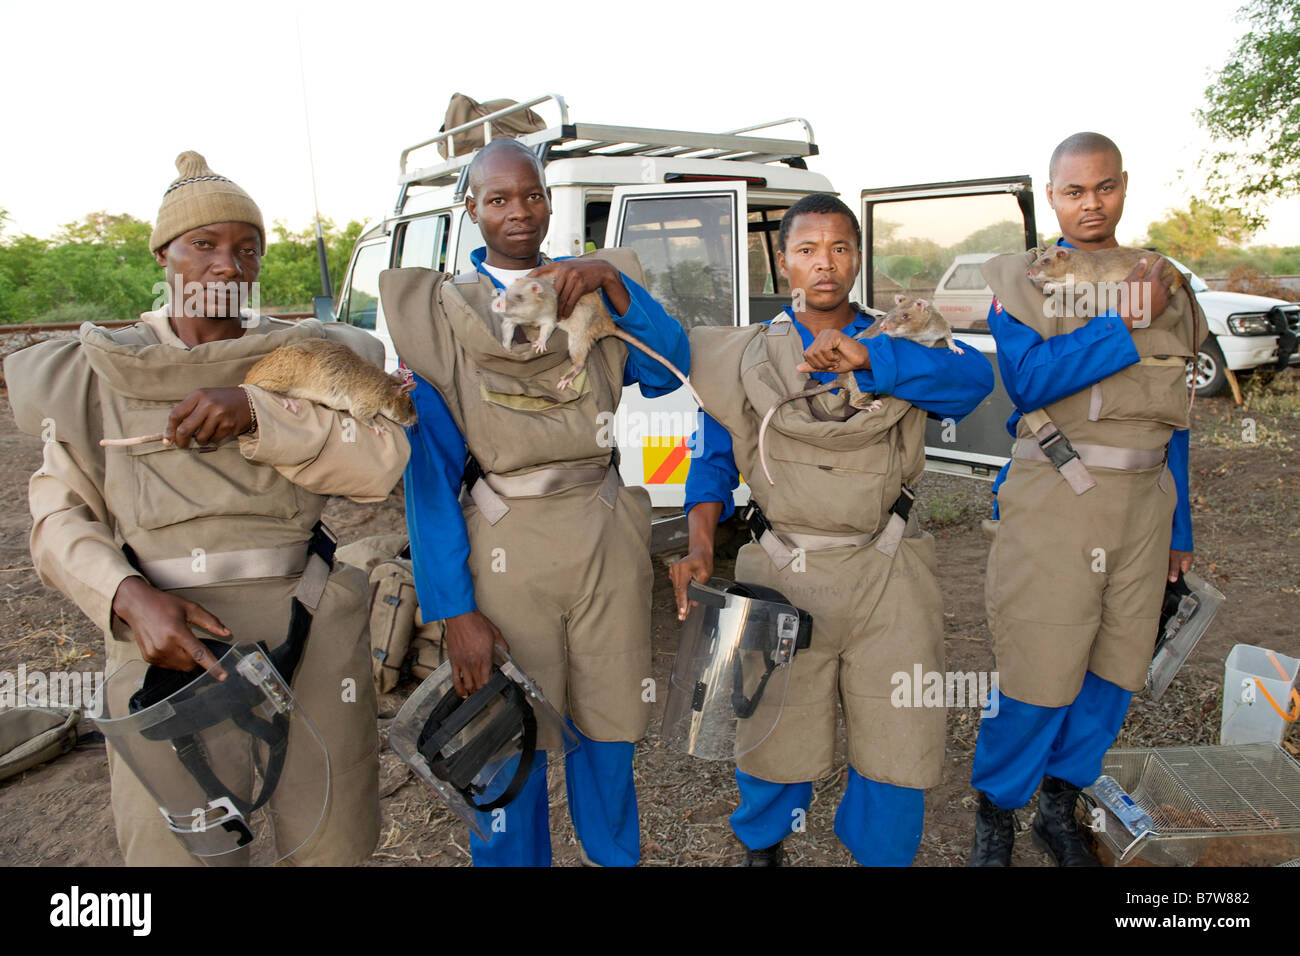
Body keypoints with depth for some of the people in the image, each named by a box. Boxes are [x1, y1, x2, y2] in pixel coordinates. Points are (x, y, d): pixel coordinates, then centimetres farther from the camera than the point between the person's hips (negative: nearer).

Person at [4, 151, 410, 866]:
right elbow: (61, 519, 2)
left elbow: (381, 462, -10)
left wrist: (255, 413, -21)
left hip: (309, 641, 0)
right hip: (163, 644, 0)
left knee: (330, 842, 9)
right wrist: (131, 599, -17)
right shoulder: (98, 373, 6)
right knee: (174, 846, 7)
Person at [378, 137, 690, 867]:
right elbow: (430, 468, -5)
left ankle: (616, 855, 41)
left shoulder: (596, 288, 9)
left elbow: (667, 373, -5)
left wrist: (614, 284, -17)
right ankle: (513, 858, 35)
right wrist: (454, 609, -9)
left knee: (608, 728, 16)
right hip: (505, 548, -2)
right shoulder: (440, 312, 0)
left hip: (610, 538, 3)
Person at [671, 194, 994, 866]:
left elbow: (975, 377, -12)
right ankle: (761, 844, 42)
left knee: (900, 742, 3)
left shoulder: (900, 344, 7)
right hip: (781, 576, 0)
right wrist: (700, 542, -12)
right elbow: (713, 458, 5)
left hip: (887, 579, 1)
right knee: (776, 732, 9)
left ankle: (879, 855, 35)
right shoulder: (747, 356, 8)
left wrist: (866, 357, -24)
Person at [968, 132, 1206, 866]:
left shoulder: (1166, 283, 14)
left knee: (1116, 669, 10)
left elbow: (1175, 417, 16)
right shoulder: (1020, 278, 2)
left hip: (1143, 500, 5)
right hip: (1052, 502, -5)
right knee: (1040, 674, -3)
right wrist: (1126, 324, -17)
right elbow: (1026, 379, -15)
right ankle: (997, 814, 20)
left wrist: (1180, 527, 15)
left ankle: (1062, 807, 31)